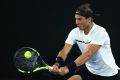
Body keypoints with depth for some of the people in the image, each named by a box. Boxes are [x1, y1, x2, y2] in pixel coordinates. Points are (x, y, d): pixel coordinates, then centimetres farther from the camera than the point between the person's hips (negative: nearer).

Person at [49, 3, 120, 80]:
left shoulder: (100, 32, -24)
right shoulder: (75, 32, -8)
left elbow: (88, 54, -36)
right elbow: (65, 50, -18)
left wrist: (68, 68, -46)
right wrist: (57, 64, -40)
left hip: (108, 73, -5)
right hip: (90, 70, 5)